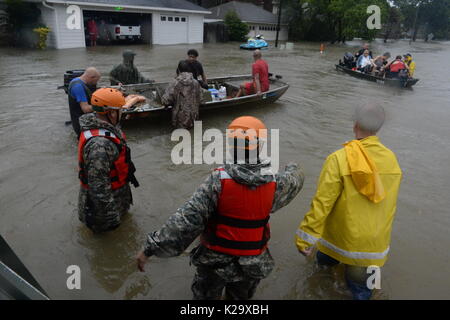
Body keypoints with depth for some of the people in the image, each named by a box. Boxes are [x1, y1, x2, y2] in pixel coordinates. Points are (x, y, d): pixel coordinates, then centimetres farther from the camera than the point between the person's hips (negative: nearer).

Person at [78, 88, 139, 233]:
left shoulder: (108, 126, -4)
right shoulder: (99, 143, -37)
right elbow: (98, 183, -34)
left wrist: (128, 172, 26)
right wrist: (109, 214, -28)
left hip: (117, 189, 10)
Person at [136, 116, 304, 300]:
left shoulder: (219, 181, -27)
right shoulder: (274, 183, -18)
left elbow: (187, 218, -29)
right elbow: (293, 182, 7)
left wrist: (152, 248, -21)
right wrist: (295, 170, 30)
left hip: (215, 260, -2)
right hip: (252, 264, 2)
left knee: (205, 295, 27)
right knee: (241, 295, 31)